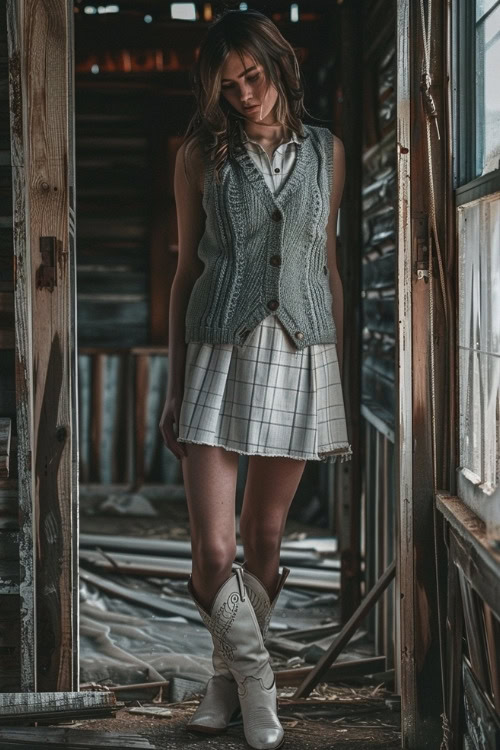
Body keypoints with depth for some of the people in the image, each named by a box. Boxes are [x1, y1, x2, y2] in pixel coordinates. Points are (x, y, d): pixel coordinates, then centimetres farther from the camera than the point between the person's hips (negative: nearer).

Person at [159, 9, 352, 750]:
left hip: (300, 356, 1)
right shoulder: (202, 157, 4)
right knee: (213, 550, -10)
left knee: (265, 538, 7)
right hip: (220, 354, -1)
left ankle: (230, 680, 24)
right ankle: (254, 677, 12)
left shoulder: (326, 152, 8)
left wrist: (338, 380, 13)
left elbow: (330, 268, 13)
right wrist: (174, 389, 7)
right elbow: (186, 272, 8)